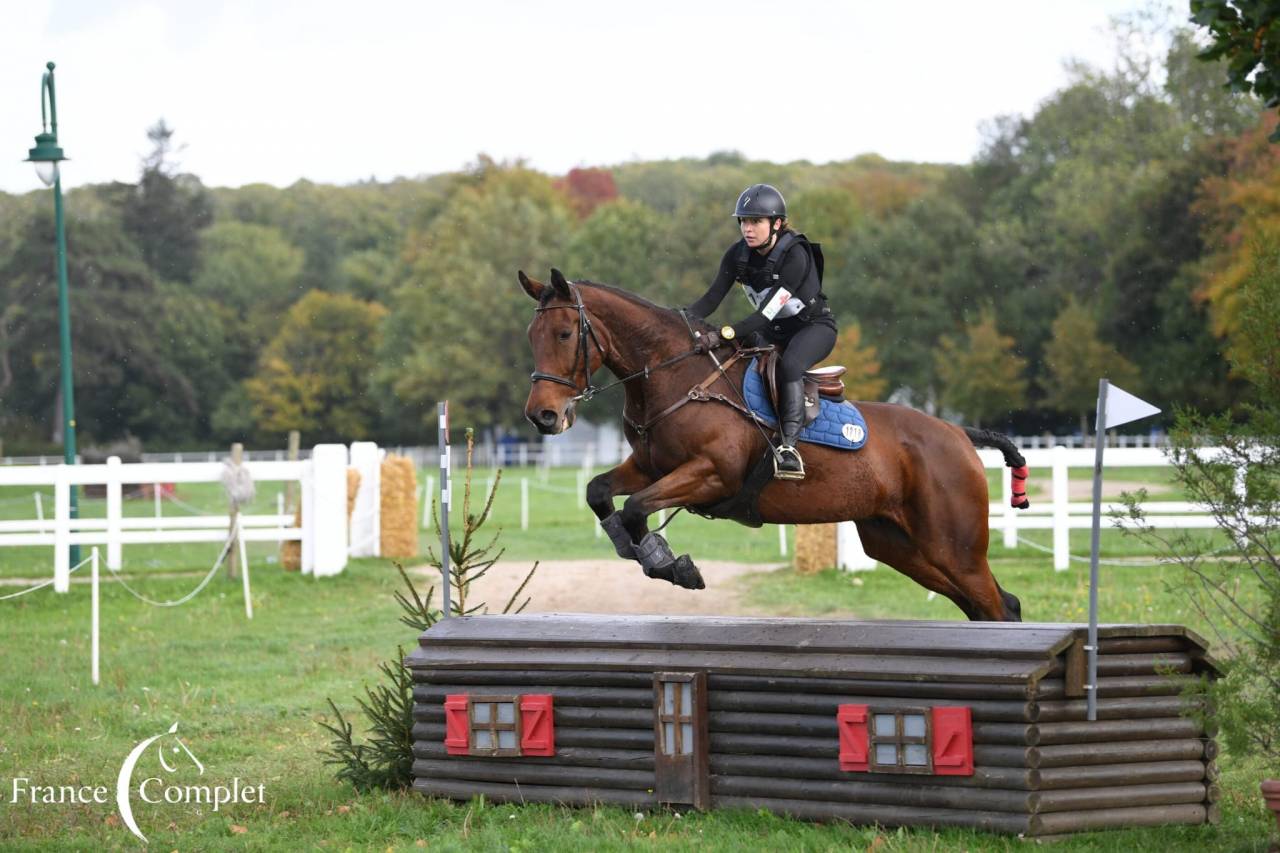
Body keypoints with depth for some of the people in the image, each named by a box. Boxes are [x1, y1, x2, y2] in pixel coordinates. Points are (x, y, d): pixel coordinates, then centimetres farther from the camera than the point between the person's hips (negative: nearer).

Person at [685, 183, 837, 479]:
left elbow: (768, 311, -35)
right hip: (774, 331, 8)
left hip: (814, 325, -8)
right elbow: (712, 299, -11)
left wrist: (726, 333, -47)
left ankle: (789, 447, -41)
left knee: (788, 366, -35)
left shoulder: (794, 255, -27)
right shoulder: (738, 254, -7)